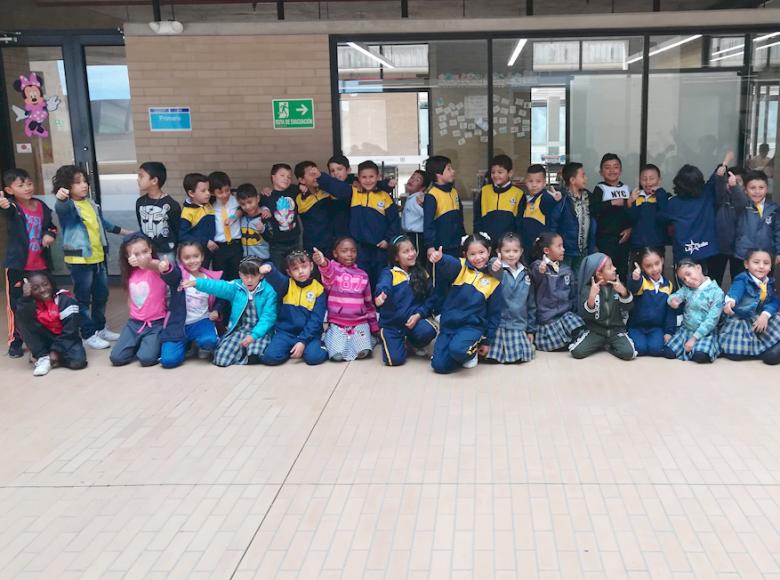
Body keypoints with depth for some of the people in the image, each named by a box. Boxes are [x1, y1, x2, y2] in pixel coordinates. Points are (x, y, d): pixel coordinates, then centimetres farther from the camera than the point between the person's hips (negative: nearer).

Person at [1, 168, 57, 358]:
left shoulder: (42, 206, 2)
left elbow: (52, 226, 17)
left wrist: (50, 234, -6)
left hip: (41, 264, 4)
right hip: (18, 265, -4)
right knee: (16, 304, 4)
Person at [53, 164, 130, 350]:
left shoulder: (91, 204, 10)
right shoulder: (66, 206, -12)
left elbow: (102, 223, 27)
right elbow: (60, 207, -37)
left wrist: (122, 231, 37)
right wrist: (60, 198, -60)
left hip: (99, 257, 8)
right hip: (79, 259, -7)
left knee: (101, 295, 17)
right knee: (83, 298, 1)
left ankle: (100, 328, 32)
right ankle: (88, 335, 9)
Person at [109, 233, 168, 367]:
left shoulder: (155, 268, -15)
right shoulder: (131, 273, 5)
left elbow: (154, 265, -43)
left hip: (155, 323, -5)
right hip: (134, 322, 6)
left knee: (146, 359, -23)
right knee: (116, 358, -7)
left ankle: (157, 343, 9)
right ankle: (139, 344, 21)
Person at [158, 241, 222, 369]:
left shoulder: (211, 278, 3)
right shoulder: (178, 274, -4)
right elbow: (170, 274, -30)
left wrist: (216, 311, -2)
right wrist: (165, 268, -55)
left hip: (201, 322, 0)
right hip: (179, 325, 0)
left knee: (209, 340, -34)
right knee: (168, 360, -17)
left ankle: (199, 345, 6)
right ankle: (187, 344, 17)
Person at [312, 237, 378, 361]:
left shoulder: (363, 275, 10)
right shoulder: (333, 268, -2)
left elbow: (369, 302, 19)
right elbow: (328, 271, -29)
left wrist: (374, 326, 20)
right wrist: (323, 263, -54)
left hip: (360, 322, 2)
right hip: (337, 323, -2)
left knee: (363, 352, -21)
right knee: (337, 355, -21)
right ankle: (330, 337, 12)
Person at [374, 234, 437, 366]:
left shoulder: (422, 274, 5)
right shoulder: (388, 274, -6)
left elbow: (430, 299, 3)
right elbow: (383, 287, -29)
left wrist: (418, 315, -15)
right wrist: (381, 295, -54)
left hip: (414, 319, 2)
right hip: (391, 323, -2)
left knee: (428, 331, -31)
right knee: (395, 359, -20)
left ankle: (414, 343, 6)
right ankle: (394, 340, 17)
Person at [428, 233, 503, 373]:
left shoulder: (494, 281, 0)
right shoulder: (460, 267, -2)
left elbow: (494, 314, 6)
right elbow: (449, 264, -28)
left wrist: (487, 341, 5)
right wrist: (439, 259, -52)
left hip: (473, 326, -1)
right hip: (448, 324, 1)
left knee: (458, 350, -31)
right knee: (439, 365, -11)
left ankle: (471, 352, 4)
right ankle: (465, 350, 17)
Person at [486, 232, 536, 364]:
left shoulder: (525, 274, 11)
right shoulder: (498, 269, -7)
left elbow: (531, 303, 19)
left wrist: (531, 329, 19)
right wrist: (494, 269, -57)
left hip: (519, 325, 5)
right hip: (499, 324, -5)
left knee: (524, 355, -7)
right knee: (495, 356, -16)